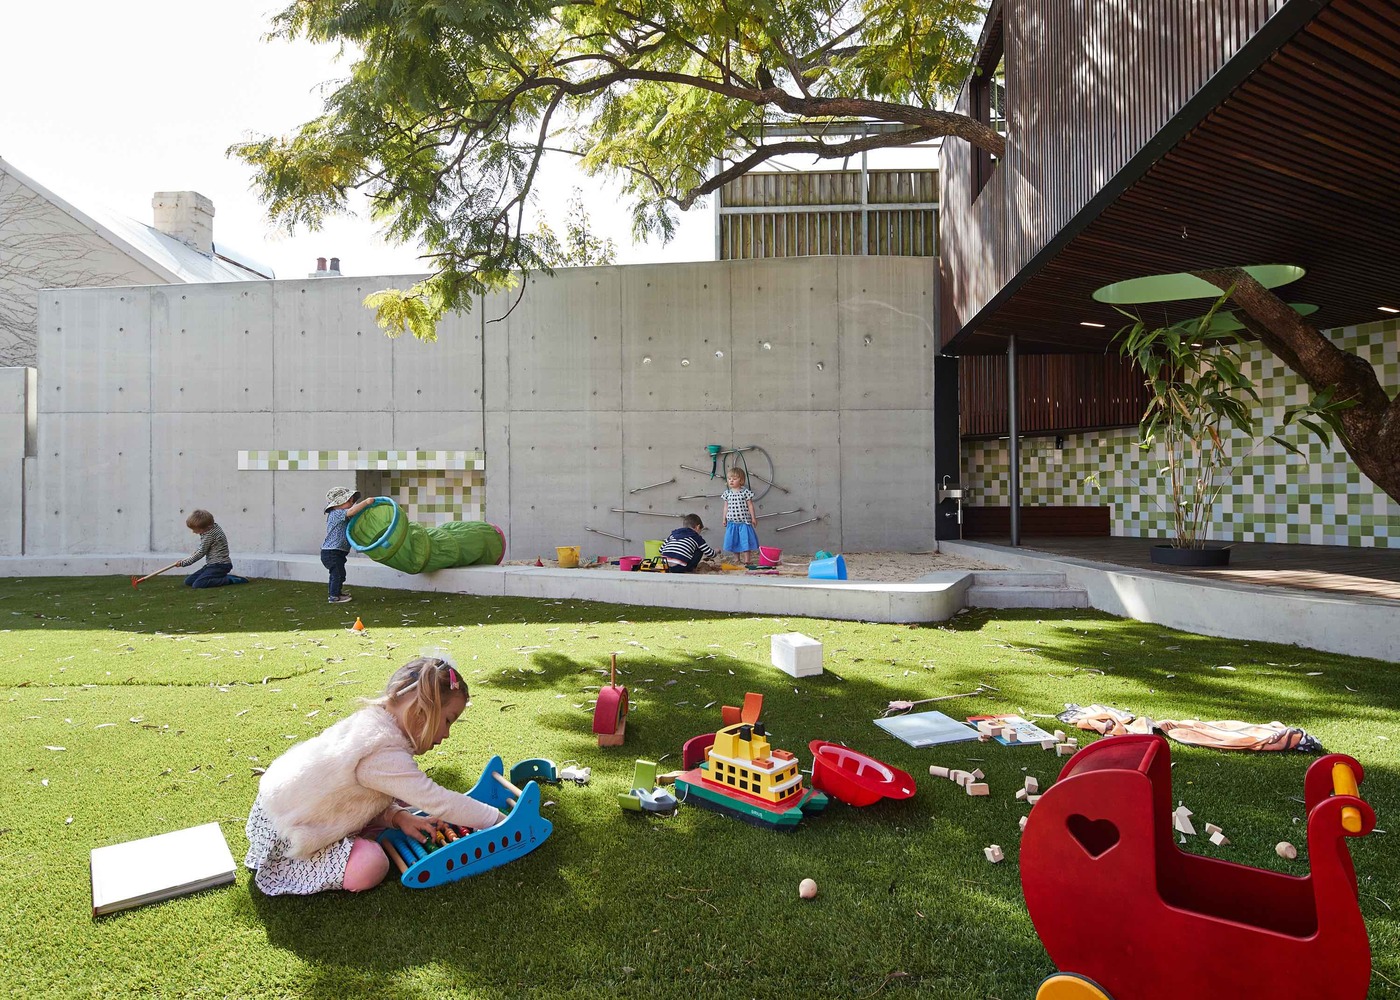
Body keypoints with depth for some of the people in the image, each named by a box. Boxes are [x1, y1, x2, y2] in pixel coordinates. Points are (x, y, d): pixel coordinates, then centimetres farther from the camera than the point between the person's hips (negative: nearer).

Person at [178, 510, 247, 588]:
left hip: (220, 566, -10)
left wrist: (184, 563, -4)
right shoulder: (213, 526, 7)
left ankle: (229, 579, -15)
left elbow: (201, 553, -13)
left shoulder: (209, 535, -20)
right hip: (213, 564, 10)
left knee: (197, 585, -23)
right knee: (188, 581, 9)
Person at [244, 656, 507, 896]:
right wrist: (498, 819, -22)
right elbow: (438, 801, -31)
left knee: (396, 802, 6)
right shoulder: (384, 755, -32)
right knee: (370, 868, -21)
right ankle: (281, 868, -3)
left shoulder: (373, 722, -2)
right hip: (281, 834, -9)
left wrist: (397, 816, -10)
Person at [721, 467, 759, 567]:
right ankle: (737, 560, 21)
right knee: (734, 541, 10)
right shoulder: (727, 493, 5)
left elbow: (750, 505, -2)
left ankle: (747, 561, 2)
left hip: (744, 522, -4)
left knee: (746, 541, -4)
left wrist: (753, 517, -3)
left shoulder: (745, 492, -6)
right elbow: (726, 506, 11)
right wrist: (724, 518, 9)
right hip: (732, 522, 4)